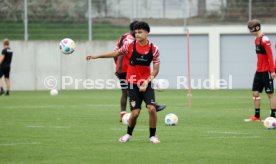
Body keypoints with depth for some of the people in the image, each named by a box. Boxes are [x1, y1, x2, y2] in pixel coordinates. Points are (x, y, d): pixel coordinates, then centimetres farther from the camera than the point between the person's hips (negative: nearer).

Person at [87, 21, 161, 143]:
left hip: (146, 83, 0)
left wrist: (146, 82, -16)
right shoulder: (130, 46, -6)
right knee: (135, 112, -6)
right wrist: (97, 56, 6)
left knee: (152, 108, -17)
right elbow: (116, 53, 7)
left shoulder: (154, 50, -7)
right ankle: (128, 134, 21)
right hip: (133, 83, 0)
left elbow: (155, 70, -4)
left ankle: (152, 136, 1)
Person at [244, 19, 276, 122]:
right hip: (259, 71, 9)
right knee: (255, 93, 8)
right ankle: (257, 116, 14)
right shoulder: (257, 39, 12)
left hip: (266, 71, -9)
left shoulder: (264, 39, -16)